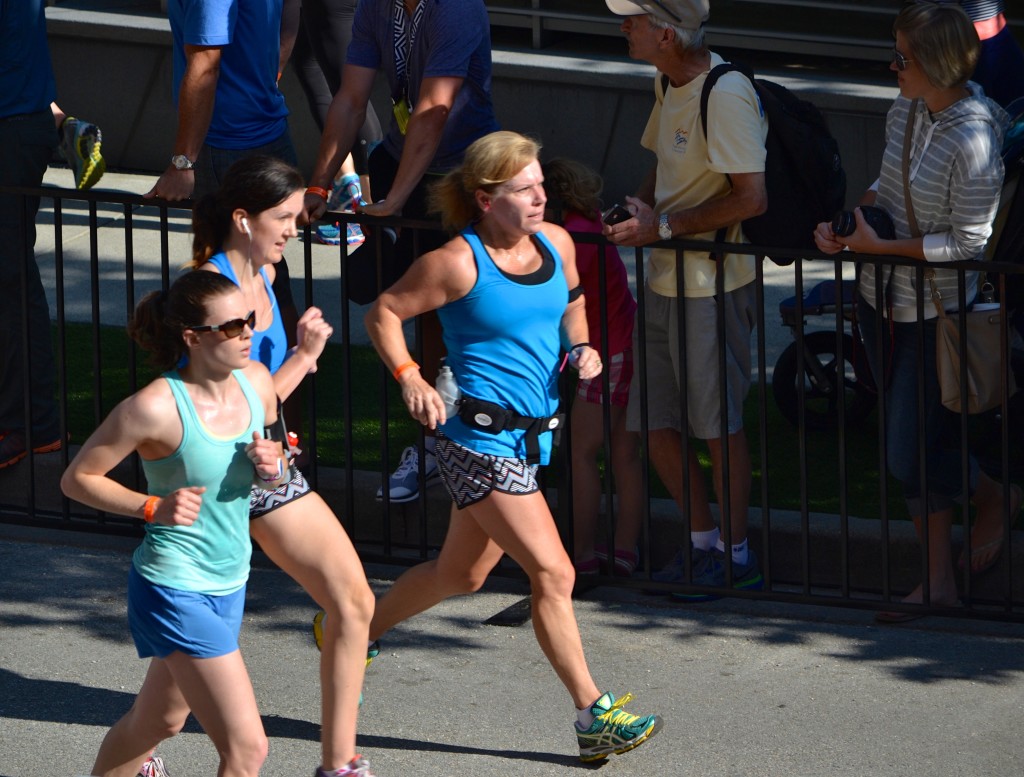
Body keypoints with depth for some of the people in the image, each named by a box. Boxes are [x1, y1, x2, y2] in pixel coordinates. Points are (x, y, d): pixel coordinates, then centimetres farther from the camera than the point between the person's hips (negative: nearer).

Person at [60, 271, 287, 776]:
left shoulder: (256, 382, -3)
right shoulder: (155, 408, -22)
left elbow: (267, 466, 15)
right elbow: (77, 478, -12)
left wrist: (272, 466, -9)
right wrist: (152, 507, -24)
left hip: (229, 584, 8)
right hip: (175, 589, -8)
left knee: (158, 722, 27)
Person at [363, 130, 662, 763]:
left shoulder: (557, 243, 4)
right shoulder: (459, 264, -15)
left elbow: (572, 300, 24)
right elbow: (384, 314, -7)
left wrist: (581, 345, 4)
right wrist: (409, 377, -20)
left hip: (531, 436, 8)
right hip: (480, 439, -8)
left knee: (461, 573, 21)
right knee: (554, 573, -11)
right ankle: (594, 717, -5)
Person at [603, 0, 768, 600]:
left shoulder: (726, 94, -19)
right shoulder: (668, 84, 10)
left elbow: (751, 197, -22)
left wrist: (665, 227, -19)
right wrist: (639, 210, 5)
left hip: (714, 285, -9)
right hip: (665, 279, 9)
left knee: (719, 424, 0)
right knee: (656, 422, 11)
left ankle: (736, 554, 13)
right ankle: (702, 539, 25)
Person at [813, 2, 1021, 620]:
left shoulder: (973, 139, -24)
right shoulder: (906, 113, 0)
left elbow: (968, 242, -21)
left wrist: (880, 245, -20)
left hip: (938, 309, -8)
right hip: (884, 300, 8)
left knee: (913, 458, -1)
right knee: (907, 452, 13)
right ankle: (939, 580, 25)